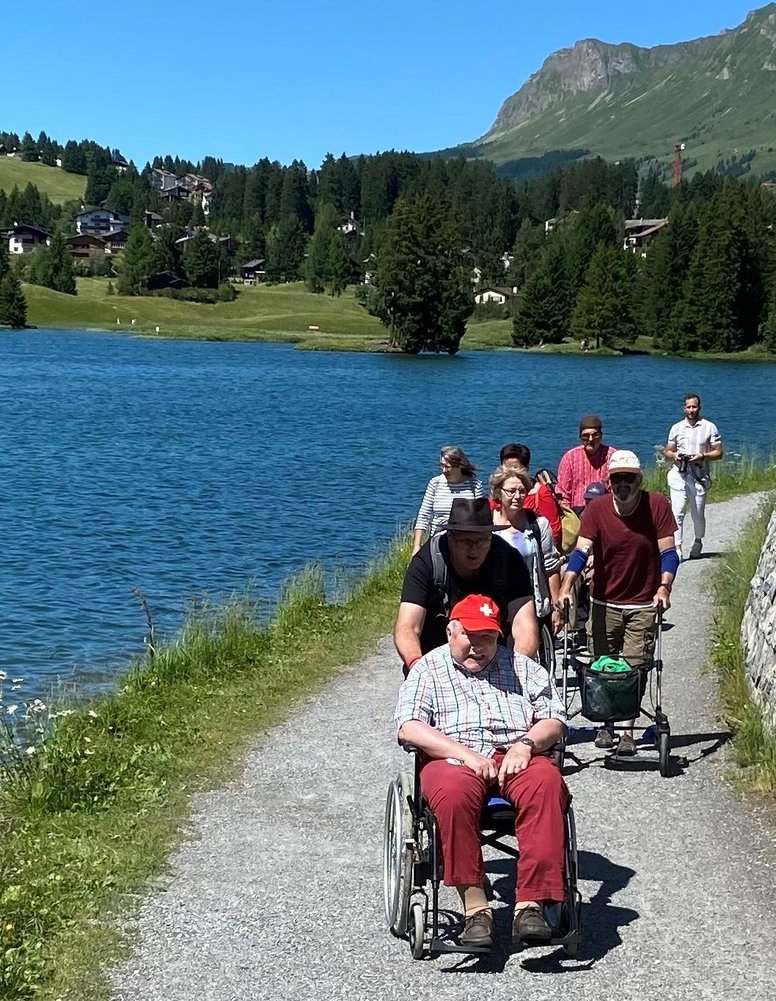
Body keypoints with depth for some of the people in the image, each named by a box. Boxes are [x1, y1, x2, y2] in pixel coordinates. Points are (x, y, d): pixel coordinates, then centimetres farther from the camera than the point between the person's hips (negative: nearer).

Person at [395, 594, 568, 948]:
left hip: (517, 757, 2)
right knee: (454, 792, -38)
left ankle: (531, 904, -36)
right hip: (453, 760, -2)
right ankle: (475, 908, -33)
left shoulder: (520, 666, 23)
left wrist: (526, 744, -7)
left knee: (546, 783, -33)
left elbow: (554, 720, 16)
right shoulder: (428, 669, 15)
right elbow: (409, 727, -1)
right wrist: (467, 755, -13)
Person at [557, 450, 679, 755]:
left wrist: (664, 586, -26)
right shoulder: (596, 509, -9)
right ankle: (606, 724, 25)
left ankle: (628, 731, 7)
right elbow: (581, 550, -16)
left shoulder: (657, 505, -9)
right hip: (604, 602, 1)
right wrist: (566, 587, -31)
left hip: (644, 604, -1)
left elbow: (668, 552, -10)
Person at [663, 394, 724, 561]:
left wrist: (702, 456, -14)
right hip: (679, 474, 1)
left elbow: (719, 452, 3)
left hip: (699, 476, -1)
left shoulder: (709, 428, 4)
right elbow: (667, 451, 17)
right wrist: (674, 455, -6)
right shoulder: (676, 428, 11)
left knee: (698, 514, 6)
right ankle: (677, 548, -12)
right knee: (677, 513, -11)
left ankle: (698, 542, 31)